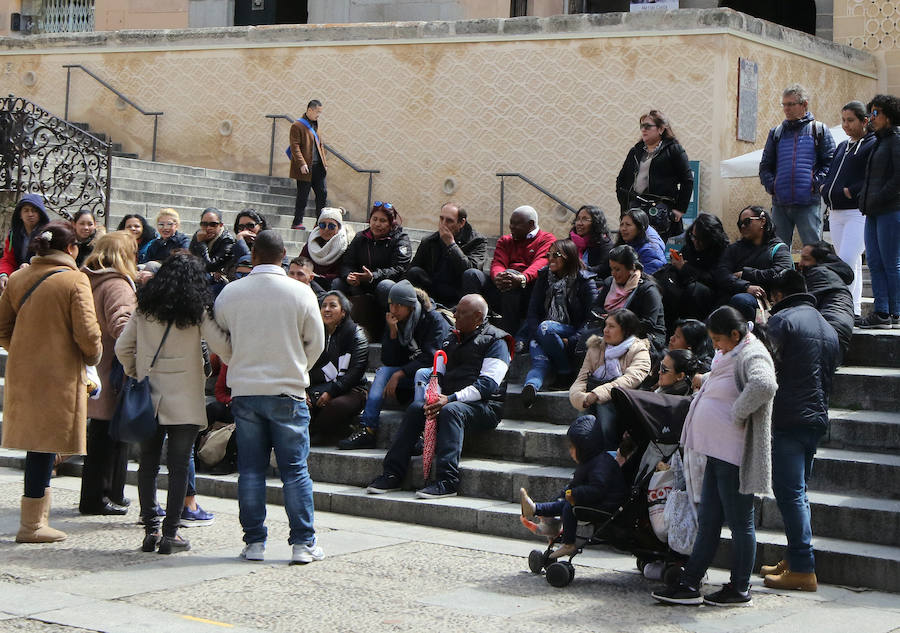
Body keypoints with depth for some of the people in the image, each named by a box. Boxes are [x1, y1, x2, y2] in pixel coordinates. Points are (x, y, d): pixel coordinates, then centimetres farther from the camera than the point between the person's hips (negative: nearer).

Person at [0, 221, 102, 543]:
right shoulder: (75, 281, -10)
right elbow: (86, 333, -13)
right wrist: (93, 356, 6)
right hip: (59, 375, -6)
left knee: (38, 446, 16)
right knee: (45, 446, -1)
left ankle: (37, 517, 23)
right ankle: (32, 525, 3)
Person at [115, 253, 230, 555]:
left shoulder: (144, 309, 4)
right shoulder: (197, 313, -5)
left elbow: (122, 347, 6)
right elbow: (222, 346, -10)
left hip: (149, 397, 3)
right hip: (185, 400, -3)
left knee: (148, 465, 9)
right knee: (179, 467, 1)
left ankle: (150, 530, 10)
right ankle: (170, 534, 0)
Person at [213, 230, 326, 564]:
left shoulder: (230, 292, -1)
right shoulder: (301, 293, -6)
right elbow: (316, 343, 3)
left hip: (244, 390, 2)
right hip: (287, 392, -2)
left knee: (250, 469, 8)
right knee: (294, 469, 3)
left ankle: (254, 542, 10)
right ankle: (303, 543, 5)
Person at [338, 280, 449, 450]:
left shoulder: (434, 320, -12)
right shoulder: (394, 322, 3)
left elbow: (429, 358, -19)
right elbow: (388, 361, -1)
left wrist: (400, 374, -23)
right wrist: (393, 333, -15)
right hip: (409, 374, 5)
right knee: (383, 371, -19)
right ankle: (367, 429, -30)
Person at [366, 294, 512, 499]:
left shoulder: (495, 341, -1)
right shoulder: (452, 339, 23)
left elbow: (488, 383, -13)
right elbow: (438, 374, 19)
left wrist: (451, 399, -21)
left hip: (485, 405, -6)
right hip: (451, 400, 6)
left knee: (450, 411, -35)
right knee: (415, 408, -18)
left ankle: (447, 481, -41)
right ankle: (392, 475, -20)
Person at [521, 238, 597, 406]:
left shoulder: (585, 281, -1)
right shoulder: (544, 277, 12)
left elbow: (592, 317, -6)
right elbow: (532, 310, 9)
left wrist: (571, 341, -16)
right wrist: (537, 334, -9)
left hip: (571, 332, -3)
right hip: (543, 334, 3)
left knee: (545, 327, -35)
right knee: (540, 360, -30)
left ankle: (565, 372, -23)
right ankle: (531, 386, -60)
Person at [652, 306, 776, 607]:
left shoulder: (752, 356, -14)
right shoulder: (732, 356, 17)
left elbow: (764, 385, -37)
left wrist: (737, 414, -26)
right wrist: (704, 383, 17)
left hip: (734, 456, -10)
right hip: (718, 452, 10)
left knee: (739, 522, 1)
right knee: (708, 520, 12)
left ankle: (740, 589, 10)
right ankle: (689, 585, 16)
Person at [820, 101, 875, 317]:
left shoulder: (874, 145, -5)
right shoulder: (843, 146, 21)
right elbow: (832, 173, 25)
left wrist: (851, 191, -17)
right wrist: (825, 188, 5)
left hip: (858, 212, -8)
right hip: (836, 213, 8)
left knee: (847, 261, -16)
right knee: (851, 264, 10)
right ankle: (854, 311, 13)